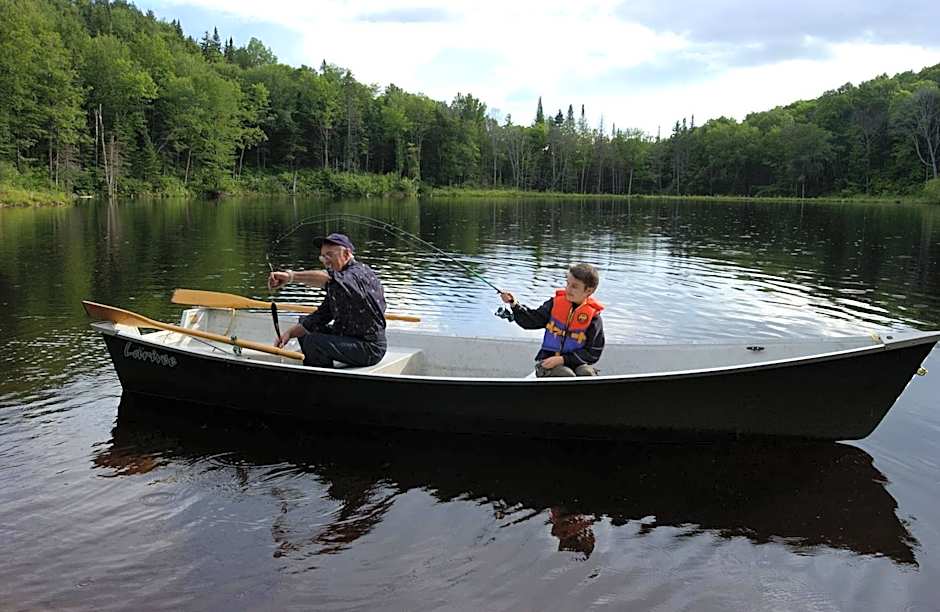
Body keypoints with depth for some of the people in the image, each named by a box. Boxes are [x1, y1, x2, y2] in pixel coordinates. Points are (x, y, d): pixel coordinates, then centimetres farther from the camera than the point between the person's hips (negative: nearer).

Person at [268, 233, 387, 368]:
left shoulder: (360, 273, -17)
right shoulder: (337, 285, 12)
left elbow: (328, 278, -37)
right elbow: (321, 315, 7)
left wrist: (291, 276, -44)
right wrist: (290, 333, -6)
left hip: (371, 348, -10)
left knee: (313, 342, -25)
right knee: (304, 327, 18)